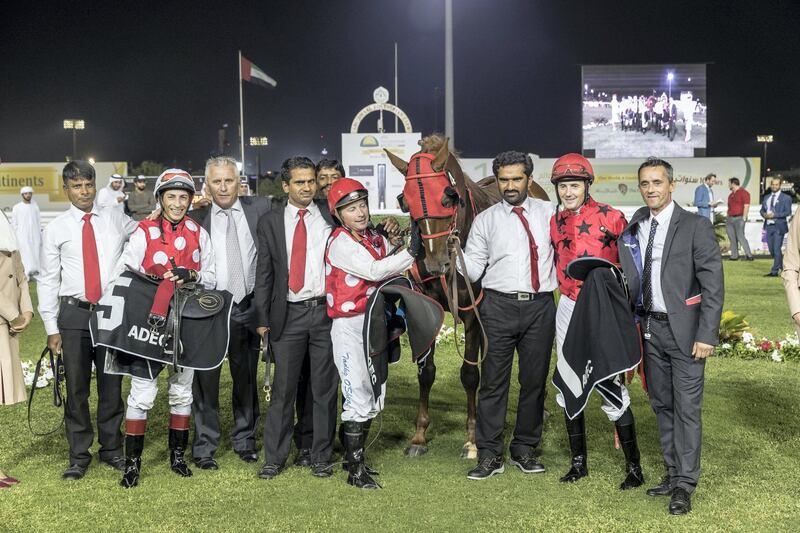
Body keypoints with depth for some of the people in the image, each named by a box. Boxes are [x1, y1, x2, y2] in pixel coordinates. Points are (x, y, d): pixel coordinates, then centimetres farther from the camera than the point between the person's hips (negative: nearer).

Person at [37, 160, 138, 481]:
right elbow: (48, 280, 2)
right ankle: (79, 456, 20)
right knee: (77, 388, 5)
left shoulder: (116, 219, 6)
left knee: (112, 385, 10)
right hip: (74, 313, -1)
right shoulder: (56, 229, 2)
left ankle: (112, 449, 26)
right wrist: (51, 327, -1)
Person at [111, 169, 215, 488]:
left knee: (182, 390, 13)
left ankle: (178, 456, 26)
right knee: (142, 394, -4)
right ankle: (132, 462, 6)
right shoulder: (144, 232, -2)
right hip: (150, 321, -3)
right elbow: (122, 275, -5)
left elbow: (212, 279, 7)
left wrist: (192, 275, -13)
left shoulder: (199, 234, 7)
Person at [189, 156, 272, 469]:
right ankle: (204, 447, 16)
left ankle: (244, 439, 30)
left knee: (246, 379, 14)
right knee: (205, 380, 3)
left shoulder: (260, 209, 2)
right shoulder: (195, 216, -2)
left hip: (247, 309, 2)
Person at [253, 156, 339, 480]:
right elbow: (264, 273, 7)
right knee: (283, 389, 3)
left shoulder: (331, 219, 6)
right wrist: (262, 318, 2)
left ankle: (321, 456, 17)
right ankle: (274, 458, 13)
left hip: (326, 310, 0)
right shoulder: (270, 223, 7)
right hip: (288, 314, 0)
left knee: (324, 388, 6)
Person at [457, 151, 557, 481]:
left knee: (535, 380, 10)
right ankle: (489, 456, 8)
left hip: (541, 305, 2)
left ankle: (525, 450, 23)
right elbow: (473, 270, 2)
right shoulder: (485, 220, 6)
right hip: (499, 305, -1)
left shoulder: (549, 213, 9)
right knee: (493, 381, -1)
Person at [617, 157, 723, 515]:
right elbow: (628, 281, 10)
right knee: (661, 405, 12)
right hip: (649, 328, 5)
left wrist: (706, 335, -15)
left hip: (684, 330, -5)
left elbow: (713, 284, -10)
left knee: (686, 408, -2)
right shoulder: (633, 230, 8)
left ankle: (684, 485, 6)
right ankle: (673, 473, 24)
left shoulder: (695, 226, -6)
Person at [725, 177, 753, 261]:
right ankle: (734, 256, 9)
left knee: (740, 236, -14)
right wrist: (727, 218, 16)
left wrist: (744, 218, -17)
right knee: (732, 238, 5)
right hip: (730, 218, 8)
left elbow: (746, 206, -11)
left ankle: (749, 255, -13)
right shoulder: (731, 194, 20)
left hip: (739, 218, -8)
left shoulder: (743, 193, -5)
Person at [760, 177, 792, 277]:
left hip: (779, 226, -6)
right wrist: (764, 214, -7)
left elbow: (788, 212, -9)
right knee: (771, 249, 9)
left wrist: (774, 215, -19)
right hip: (769, 226, 6)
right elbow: (762, 209, 17)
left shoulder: (786, 198, -1)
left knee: (777, 249, -9)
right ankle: (783, 266, 27)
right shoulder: (766, 197, 16)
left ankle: (775, 271, -6)